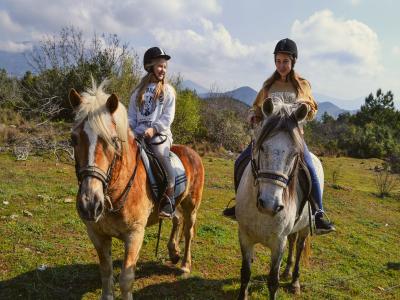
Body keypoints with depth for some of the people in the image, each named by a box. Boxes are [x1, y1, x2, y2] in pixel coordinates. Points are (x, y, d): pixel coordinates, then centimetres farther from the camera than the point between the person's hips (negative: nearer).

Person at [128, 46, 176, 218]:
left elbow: (168, 117, -2)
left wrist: (153, 129, -16)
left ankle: (170, 200, -23)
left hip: (159, 134, -4)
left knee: (161, 155, -32)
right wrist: (128, 132, -2)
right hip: (138, 134, 4)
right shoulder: (139, 90, 18)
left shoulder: (167, 90, 8)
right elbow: (131, 115, 16)